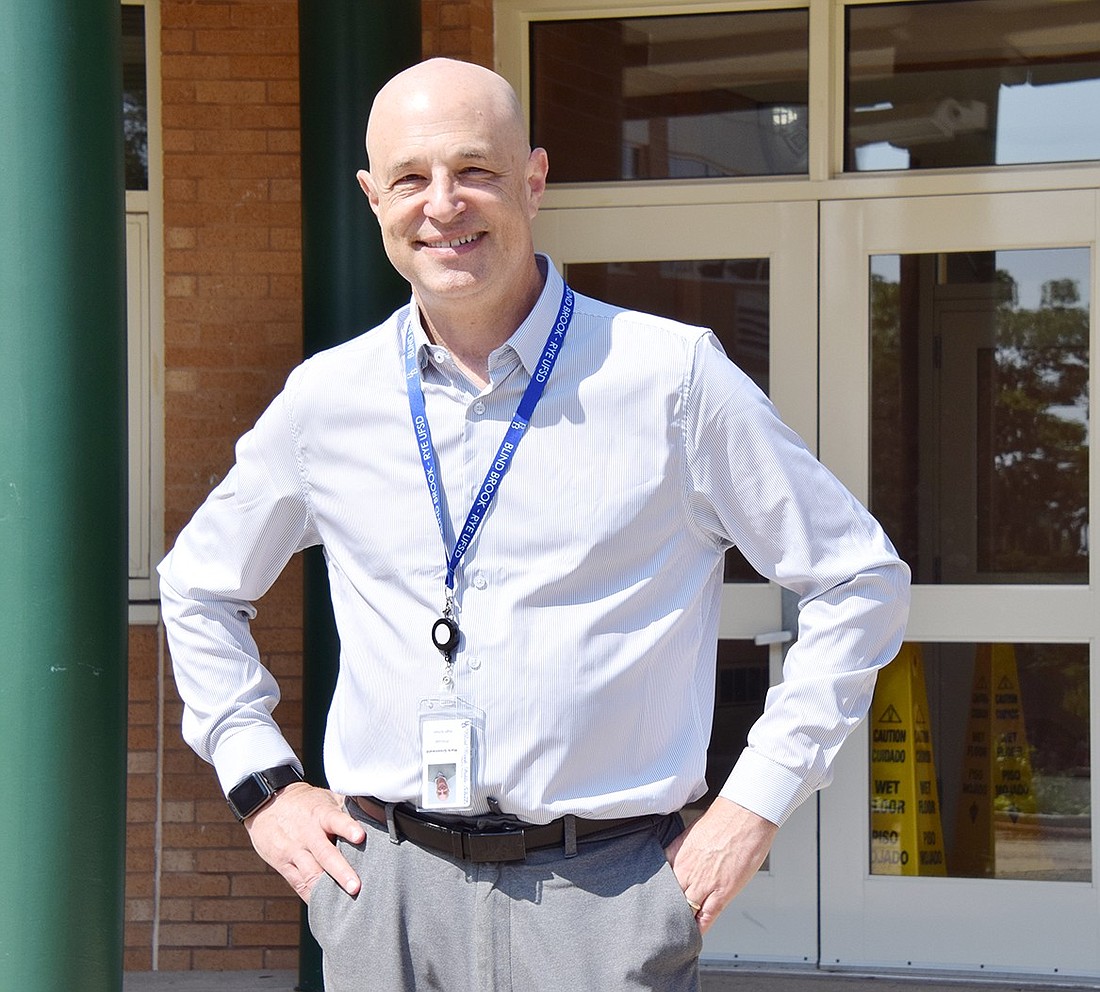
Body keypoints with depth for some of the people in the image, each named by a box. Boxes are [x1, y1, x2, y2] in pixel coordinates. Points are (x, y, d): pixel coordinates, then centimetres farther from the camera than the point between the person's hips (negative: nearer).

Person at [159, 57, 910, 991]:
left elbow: (861, 579, 3)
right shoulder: (327, 398, 6)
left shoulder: (672, 377, -3)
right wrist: (261, 784, 12)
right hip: (386, 890, 3)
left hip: (601, 901, -2)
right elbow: (200, 586, 23)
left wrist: (757, 800, -1)